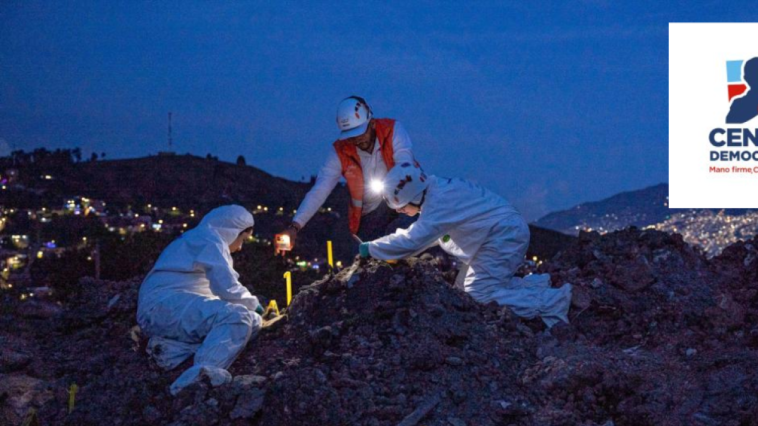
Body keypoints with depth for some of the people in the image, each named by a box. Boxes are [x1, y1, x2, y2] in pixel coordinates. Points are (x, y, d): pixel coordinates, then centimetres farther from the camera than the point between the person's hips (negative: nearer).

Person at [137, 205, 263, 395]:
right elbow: (228, 289, -13)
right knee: (236, 316, -28)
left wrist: (248, 303, 27)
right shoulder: (209, 239, -5)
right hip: (165, 306, -10)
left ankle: (174, 348, -13)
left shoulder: (198, 239, 28)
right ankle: (201, 372, -52)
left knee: (252, 322, 2)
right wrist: (252, 302, 5)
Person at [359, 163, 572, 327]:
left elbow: (412, 240, -26)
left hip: (504, 236, -10)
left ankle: (552, 302, -15)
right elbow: (422, 233, 17)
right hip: (507, 231, 10)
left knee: (482, 293, -14)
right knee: (475, 287, 10)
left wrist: (370, 248, -15)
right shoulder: (436, 189, 5)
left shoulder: (439, 203, -25)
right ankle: (537, 284, 13)